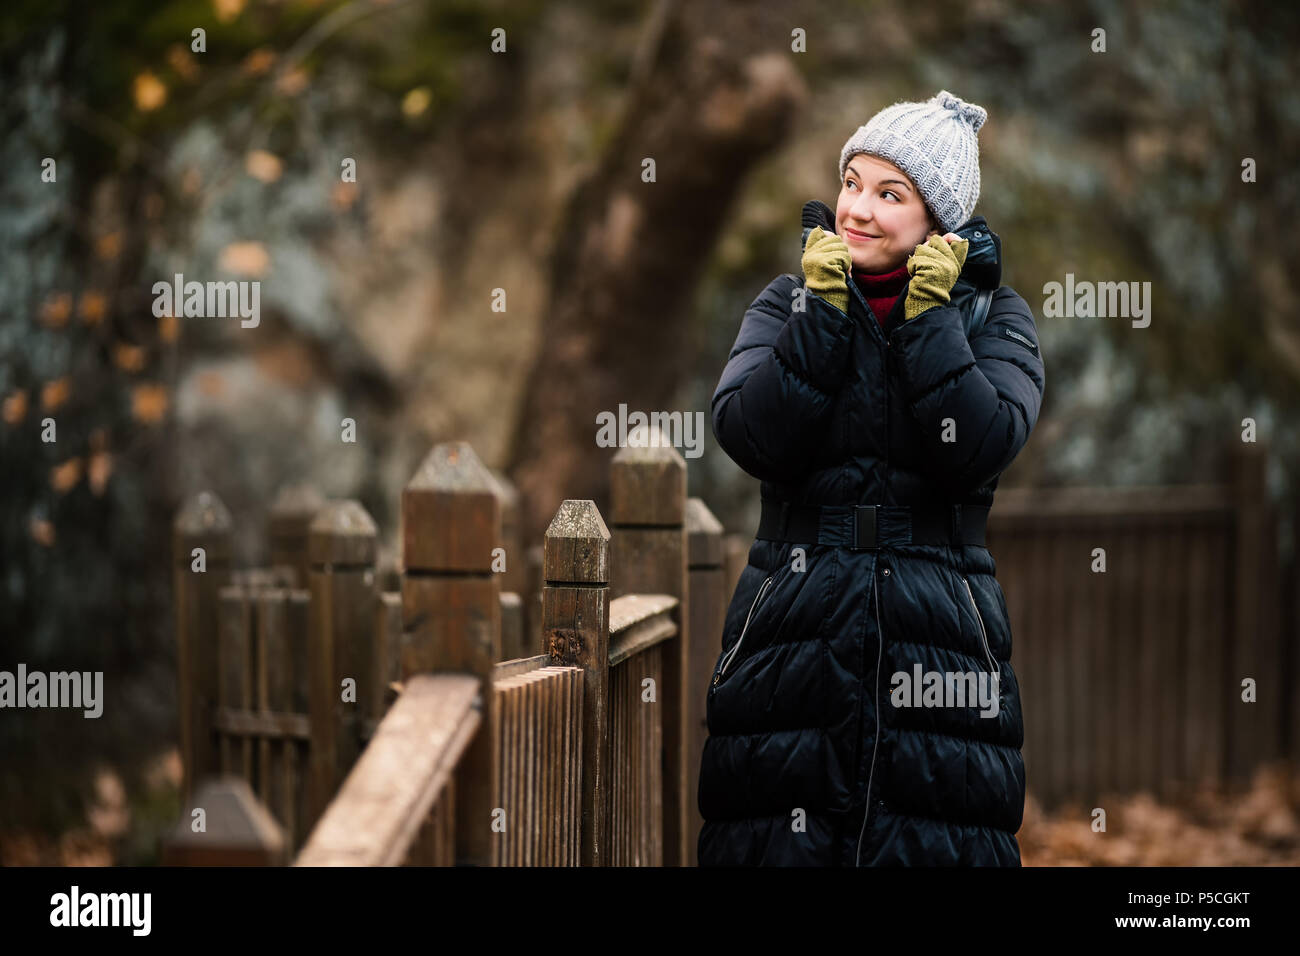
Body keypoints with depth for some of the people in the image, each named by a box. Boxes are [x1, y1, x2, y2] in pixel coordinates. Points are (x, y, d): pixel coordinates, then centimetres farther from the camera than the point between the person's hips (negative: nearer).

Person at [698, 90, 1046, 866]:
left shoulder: (992, 316, 7)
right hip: (794, 632, 1)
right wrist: (822, 310, -9)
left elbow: (979, 449, -12)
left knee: (934, 832, -3)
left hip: (938, 640, -1)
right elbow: (753, 438, -7)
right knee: (782, 836, -3)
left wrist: (930, 315, -11)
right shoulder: (789, 301, 10)